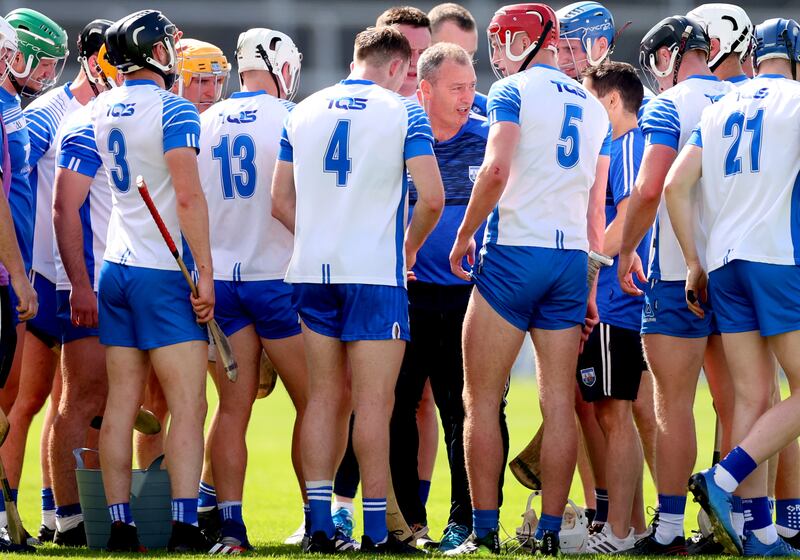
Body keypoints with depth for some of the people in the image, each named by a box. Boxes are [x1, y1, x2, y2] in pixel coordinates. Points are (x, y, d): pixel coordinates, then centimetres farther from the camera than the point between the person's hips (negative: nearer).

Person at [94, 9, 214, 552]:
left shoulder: (102, 110, 9)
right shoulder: (173, 110, -11)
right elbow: (188, 196, -18)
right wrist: (205, 273, -15)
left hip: (116, 269, 7)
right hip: (165, 272, -7)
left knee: (121, 403, 6)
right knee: (188, 406, -5)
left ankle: (121, 527, 4)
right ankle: (184, 527, -11)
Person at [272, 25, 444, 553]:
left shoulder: (303, 112, 11)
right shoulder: (403, 113, -3)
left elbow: (281, 201, 11)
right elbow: (432, 197, -11)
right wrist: (411, 246, 6)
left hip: (313, 271, 5)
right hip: (375, 272, -4)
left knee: (326, 397, 10)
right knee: (374, 402, -2)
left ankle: (320, 523, 6)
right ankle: (376, 529, -3)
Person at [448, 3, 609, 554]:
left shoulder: (513, 91, -4)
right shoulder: (593, 108, 16)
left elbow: (497, 171, -19)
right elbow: (595, 210, 17)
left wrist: (464, 235, -7)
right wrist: (590, 289, 20)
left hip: (514, 253, -6)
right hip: (572, 261, 6)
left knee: (483, 400, 0)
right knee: (560, 403, 6)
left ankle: (485, 531, -3)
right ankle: (550, 532, 5)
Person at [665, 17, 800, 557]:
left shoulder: (719, 111, 16)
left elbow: (677, 185, 9)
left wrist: (695, 263, 13)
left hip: (723, 263, 6)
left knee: (752, 396, 4)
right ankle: (725, 480, -16)